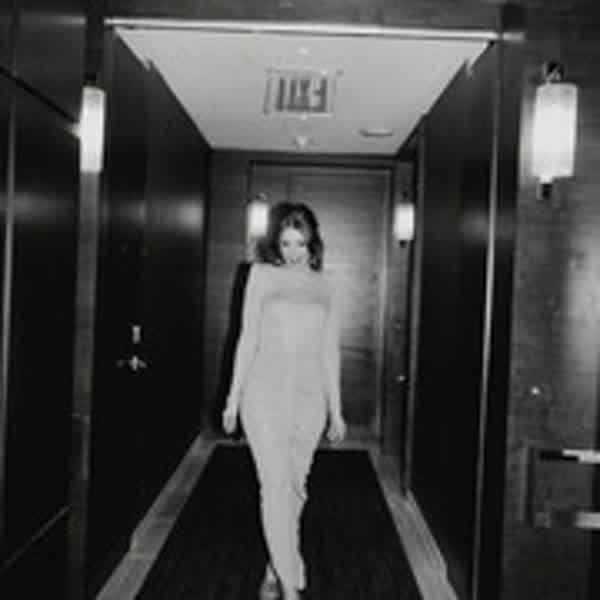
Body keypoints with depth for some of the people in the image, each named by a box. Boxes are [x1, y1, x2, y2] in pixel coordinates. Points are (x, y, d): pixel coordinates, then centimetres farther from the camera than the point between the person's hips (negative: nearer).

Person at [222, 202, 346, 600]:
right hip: (264, 393, -2)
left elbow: (330, 350, 11)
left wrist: (336, 409, 11)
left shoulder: (325, 287, 8)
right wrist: (234, 397, 4)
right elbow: (248, 338, 5)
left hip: (309, 399, 2)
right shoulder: (262, 275, 3)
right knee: (276, 485, -9)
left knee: (295, 488, 9)